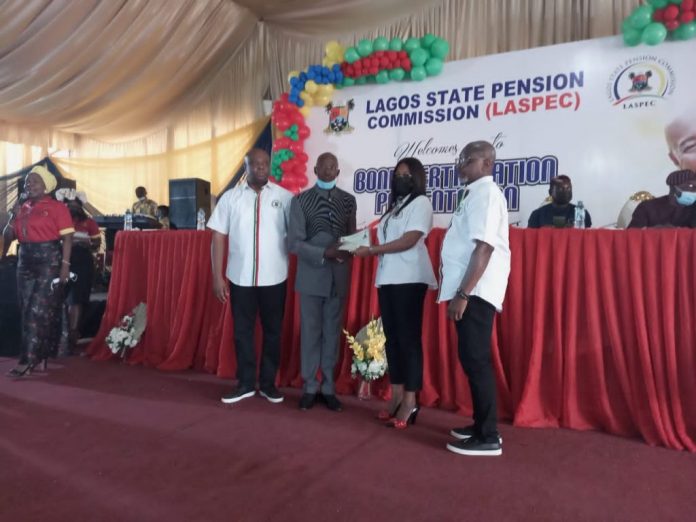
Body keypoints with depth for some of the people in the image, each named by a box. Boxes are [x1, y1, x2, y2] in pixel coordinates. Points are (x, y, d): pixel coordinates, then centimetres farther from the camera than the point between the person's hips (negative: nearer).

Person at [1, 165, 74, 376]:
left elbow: (67, 238, -11)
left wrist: (65, 264, -18)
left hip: (49, 261, -7)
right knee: (27, 311, 9)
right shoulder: (23, 208, 13)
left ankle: (29, 359, -3)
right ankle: (40, 355, 19)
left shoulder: (57, 207, -6)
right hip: (26, 261, 7)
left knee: (39, 310, -7)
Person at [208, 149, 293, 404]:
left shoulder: (284, 197, -1)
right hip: (240, 277, 1)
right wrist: (217, 276, -2)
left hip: (274, 278, -1)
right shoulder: (230, 197, 2)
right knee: (242, 331, 10)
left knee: (272, 331, 10)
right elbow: (218, 237, 2)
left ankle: (268, 383, 25)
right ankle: (245, 383, 25)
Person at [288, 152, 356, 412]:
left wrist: (347, 251, -12)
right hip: (311, 276, -2)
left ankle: (328, 388, 20)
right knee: (310, 332, 6)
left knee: (332, 333, 9)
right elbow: (294, 243, -7)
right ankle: (309, 388, 19)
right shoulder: (300, 200, -1)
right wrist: (325, 253, -20)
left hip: (339, 277, 2)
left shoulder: (348, 200, 8)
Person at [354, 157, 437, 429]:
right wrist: (366, 246, 0)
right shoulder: (395, 204, 22)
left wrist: (370, 250, -11)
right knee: (392, 337, 7)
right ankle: (396, 396, 14)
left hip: (409, 279, -8)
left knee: (408, 337, -5)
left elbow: (408, 241, -13)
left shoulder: (420, 203, -1)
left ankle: (410, 401, 0)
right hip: (387, 278, 8)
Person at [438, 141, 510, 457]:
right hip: (470, 290, 10)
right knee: (472, 360, 15)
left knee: (476, 361, -4)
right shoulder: (476, 193, 17)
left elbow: (484, 247, -21)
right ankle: (481, 426, 27)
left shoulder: (486, 192, -11)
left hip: (475, 292, -10)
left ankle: (488, 438, 6)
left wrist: (463, 294, -23)